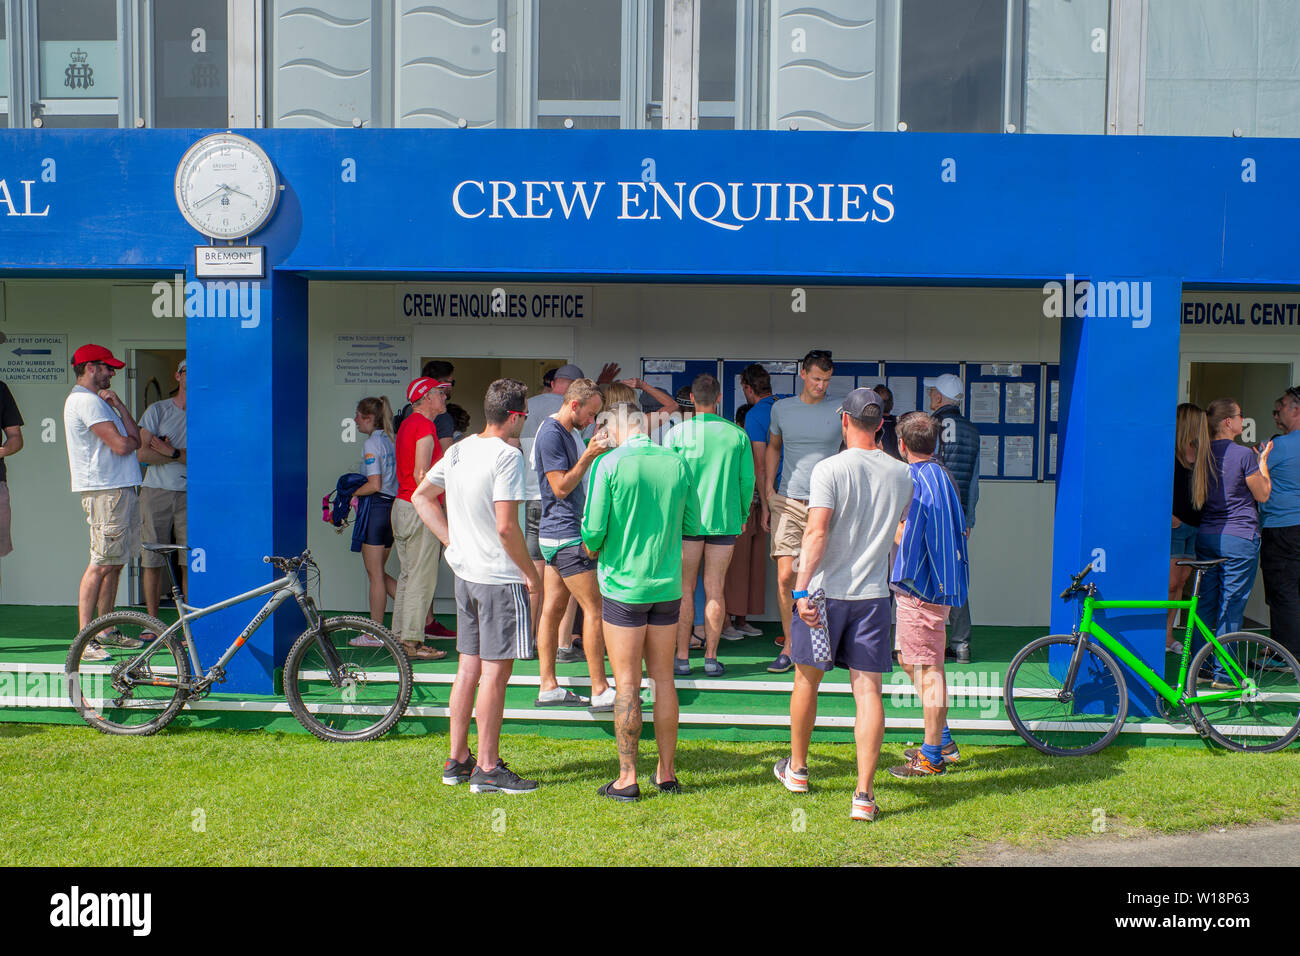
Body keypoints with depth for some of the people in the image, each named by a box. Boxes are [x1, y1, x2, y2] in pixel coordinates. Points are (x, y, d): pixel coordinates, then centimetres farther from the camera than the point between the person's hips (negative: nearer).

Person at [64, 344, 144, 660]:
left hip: (122, 489, 10)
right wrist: (131, 440, 4)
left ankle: (106, 630, 20)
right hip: (106, 491, -10)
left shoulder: (97, 400, 23)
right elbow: (120, 445, -18)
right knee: (102, 564, -11)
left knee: (114, 563, 13)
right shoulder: (86, 400, -10)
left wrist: (119, 407, 3)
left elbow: (134, 437, 15)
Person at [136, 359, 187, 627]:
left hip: (189, 496, 0)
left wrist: (173, 453, -13)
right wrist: (182, 456, -7)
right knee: (152, 559, 2)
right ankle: (152, 622, 11)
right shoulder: (157, 410, 7)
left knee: (190, 562, -4)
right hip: (156, 493, 0)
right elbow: (143, 453, -3)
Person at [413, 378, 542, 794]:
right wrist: (531, 573, -10)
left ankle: (457, 760, 23)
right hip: (500, 577, -8)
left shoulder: (460, 449, 9)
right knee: (495, 672, -1)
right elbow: (506, 527, -22)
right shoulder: (507, 455, -16)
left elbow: (421, 497, 18)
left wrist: (453, 542, 15)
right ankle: (487, 768, 7)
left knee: (468, 669, 15)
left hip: (466, 573, 8)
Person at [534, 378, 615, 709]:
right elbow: (561, 487, -18)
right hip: (566, 535, -10)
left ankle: (549, 688, 15)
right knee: (594, 608, -7)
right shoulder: (551, 434, -15)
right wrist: (589, 455, -20)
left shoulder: (570, 432, 16)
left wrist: (595, 453, 13)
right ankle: (600, 691, -2)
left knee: (553, 608, 10)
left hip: (556, 535, 10)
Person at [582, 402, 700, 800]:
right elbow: (692, 525, 7)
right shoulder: (677, 462, 1)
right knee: (663, 680, 13)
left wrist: (592, 548, 9)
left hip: (623, 585, -4)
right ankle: (666, 773, 21)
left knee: (626, 684, 3)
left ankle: (627, 778, 10)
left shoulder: (610, 464, -10)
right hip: (668, 585, 4)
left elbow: (593, 530, -13)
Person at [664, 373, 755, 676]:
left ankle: (682, 658, 8)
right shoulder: (737, 435, 0)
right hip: (725, 520, 1)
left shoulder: (677, 433, -4)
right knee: (714, 590, 7)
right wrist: (742, 515, 16)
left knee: (685, 589, 6)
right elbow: (748, 479, 3)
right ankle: (711, 658, 10)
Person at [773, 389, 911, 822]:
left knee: (806, 680, 15)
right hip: (874, 594, 3)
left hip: (827, 591, -3)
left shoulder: (829, 469, -10)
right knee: (868, 691, 3)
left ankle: (797, 769, 31)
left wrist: (802, 590, -21)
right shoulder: (900, 474, 4)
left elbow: (816, 534, -19)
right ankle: (864, 795, 1)